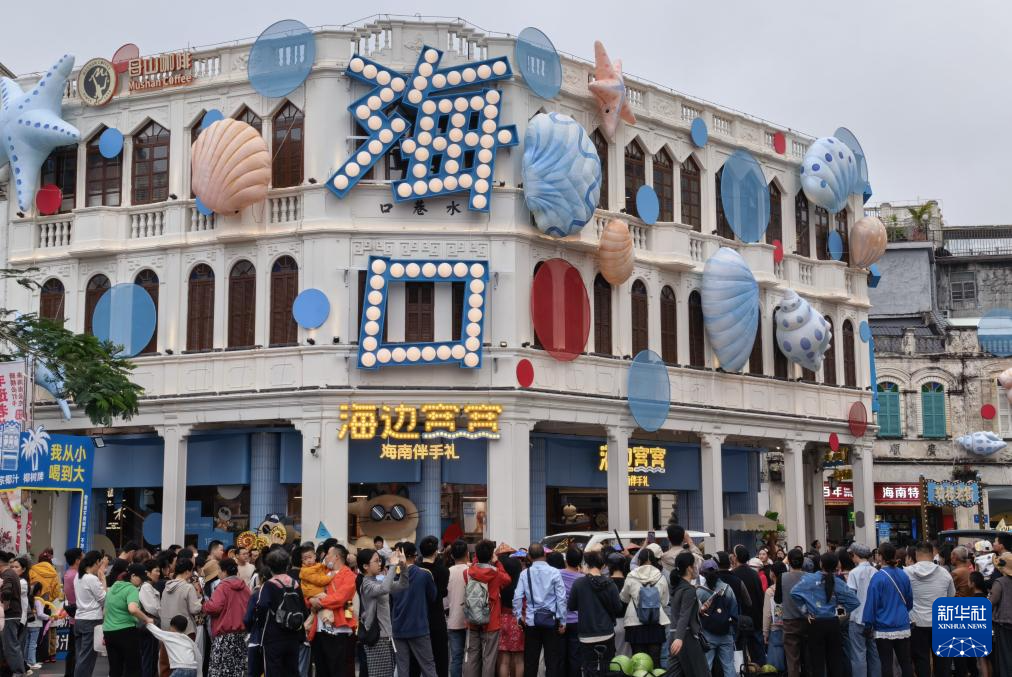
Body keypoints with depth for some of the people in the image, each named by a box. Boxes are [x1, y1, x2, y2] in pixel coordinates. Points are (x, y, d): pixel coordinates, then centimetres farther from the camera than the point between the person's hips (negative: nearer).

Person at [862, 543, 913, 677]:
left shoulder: (878, 577, -14)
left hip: (884, 628, -5)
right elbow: (910, 600, 13)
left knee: (886, 663, 1)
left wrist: (868, 623, -4)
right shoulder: (903, 575, 2)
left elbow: (872, 602, -12)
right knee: (905, 661, 10)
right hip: (903, 626, 5)